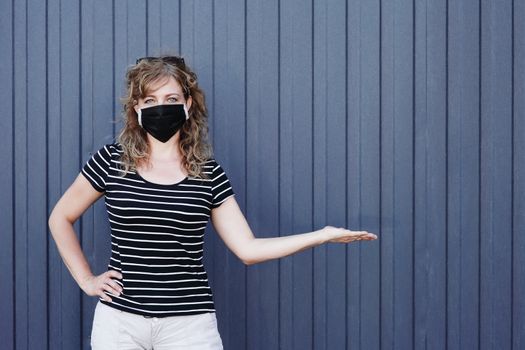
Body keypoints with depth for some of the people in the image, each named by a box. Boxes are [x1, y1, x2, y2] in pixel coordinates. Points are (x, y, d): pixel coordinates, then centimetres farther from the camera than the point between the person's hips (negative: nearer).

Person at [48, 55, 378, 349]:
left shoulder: (208, 173, 3)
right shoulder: (111, 161, 1)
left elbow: (248, 249, 1)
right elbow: (61, 219, 13)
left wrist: (323, 235, -4)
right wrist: (86, 280, 5)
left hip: (189, 323, 0)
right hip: (120, 319, 0)